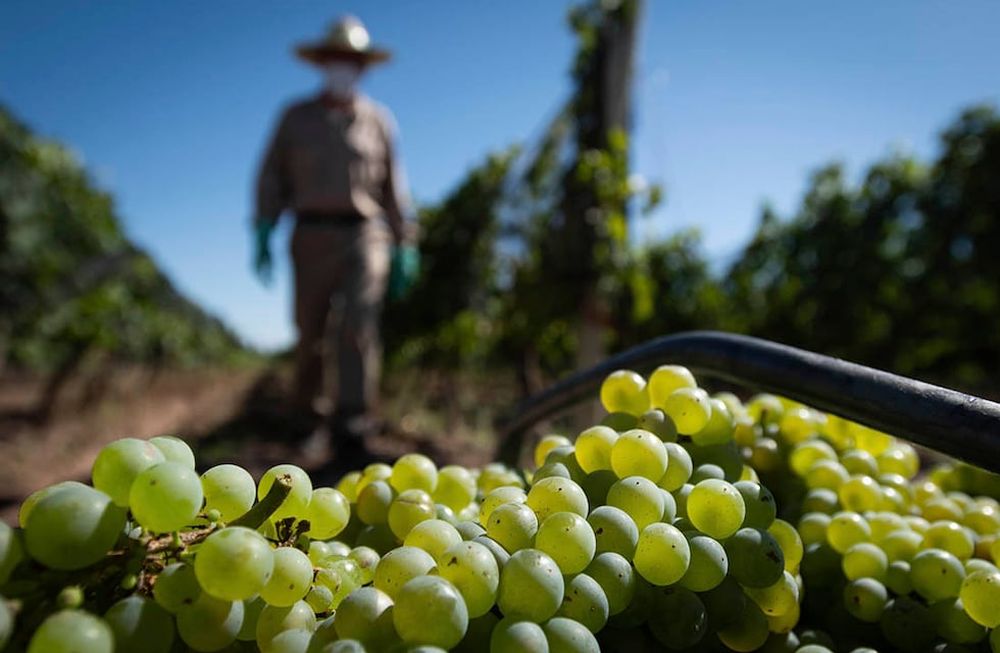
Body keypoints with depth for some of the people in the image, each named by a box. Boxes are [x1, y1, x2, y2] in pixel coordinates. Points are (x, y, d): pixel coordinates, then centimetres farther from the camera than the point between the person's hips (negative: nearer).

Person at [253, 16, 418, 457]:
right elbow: (271, 179, 10)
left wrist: (403, 246, 7)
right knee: (310, 330, 6)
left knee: (358, 327, -14)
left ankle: (351, 424, -16)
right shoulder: (296, 117, 12)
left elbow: (393, 186, 13)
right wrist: (262, 235, 0)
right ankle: (304, 414, 27)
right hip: (312, 235, 1)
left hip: (365, 235, 0)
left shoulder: (378, 120, 13)